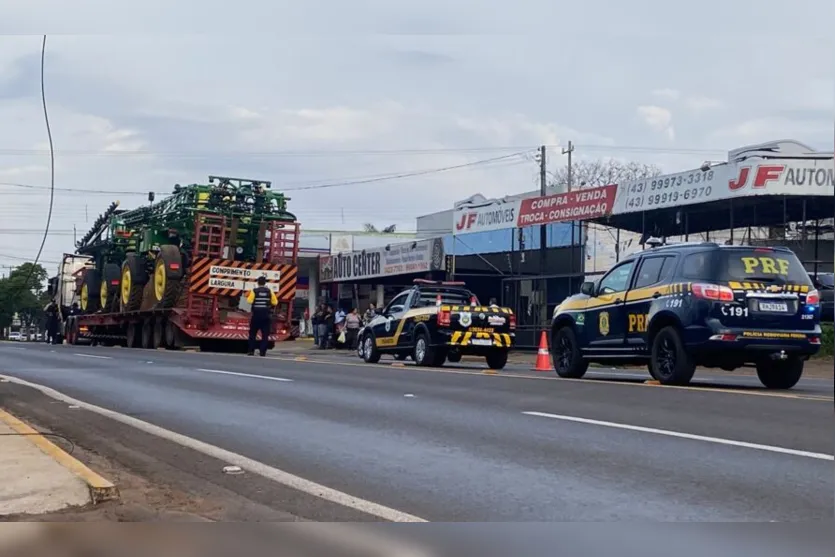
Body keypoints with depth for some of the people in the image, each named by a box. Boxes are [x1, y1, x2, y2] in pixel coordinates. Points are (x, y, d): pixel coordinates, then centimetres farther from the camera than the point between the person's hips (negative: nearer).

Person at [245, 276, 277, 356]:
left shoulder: (254, 291, -4)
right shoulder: (269, 291, 3)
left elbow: (249, 301, -13)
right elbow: (275, 302, 0)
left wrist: (248, 298, 8)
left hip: (256, 314, -1)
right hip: (266, 315, 1)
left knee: (253, 333, 8)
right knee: (265, 334, 3)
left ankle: (251, 351, 5)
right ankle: (263, 351, -2)